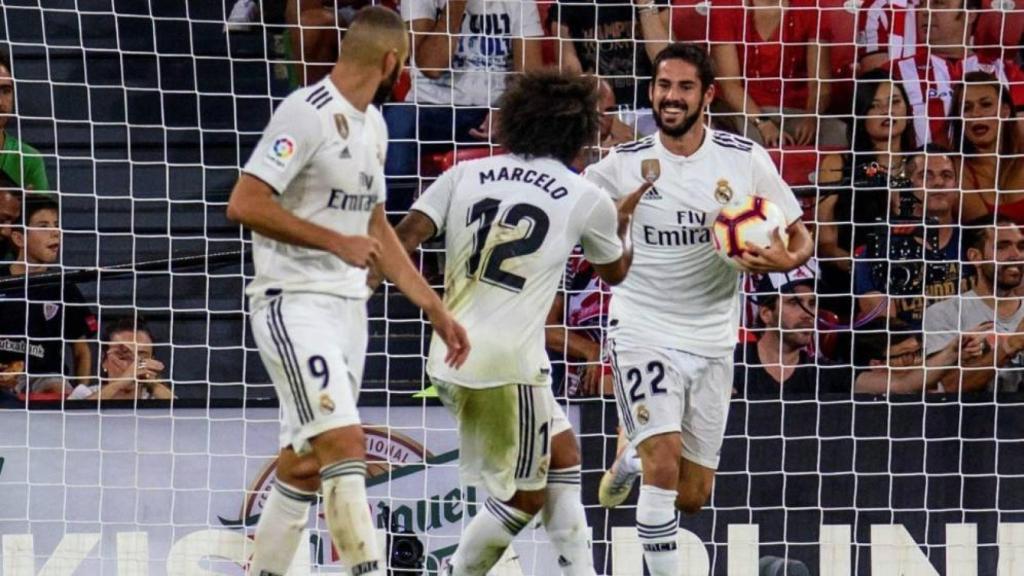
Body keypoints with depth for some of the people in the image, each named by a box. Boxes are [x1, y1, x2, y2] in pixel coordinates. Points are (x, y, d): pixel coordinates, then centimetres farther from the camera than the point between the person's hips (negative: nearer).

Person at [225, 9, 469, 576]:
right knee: (344, 443, -18)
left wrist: (434, 309, 22)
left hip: (347, 307, 9)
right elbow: (244, 204, -21)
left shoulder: (371, 124, 15)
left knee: (305, 462, 10)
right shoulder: (307, 114, -14)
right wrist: (336, 242, -19)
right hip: (294, 301, -9)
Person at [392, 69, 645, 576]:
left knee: (562, 453, 21)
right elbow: (614, 271, 22)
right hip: (509, 363, -6)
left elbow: (403, 240, -1)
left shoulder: (465, 175, 10)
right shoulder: (587, 200, 2)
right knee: (524, 496, 8)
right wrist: (624, 218, 39)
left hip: (452, 357, 6)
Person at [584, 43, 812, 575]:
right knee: (665, 465, -23)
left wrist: (784, 259, -20)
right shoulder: (625, 164, -5)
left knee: (692, 496, 10)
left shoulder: (745, 160, -4)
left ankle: (635, 457, 44)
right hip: (643, 331, -3)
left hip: (711, 341, 3)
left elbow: (799, 237, 3)